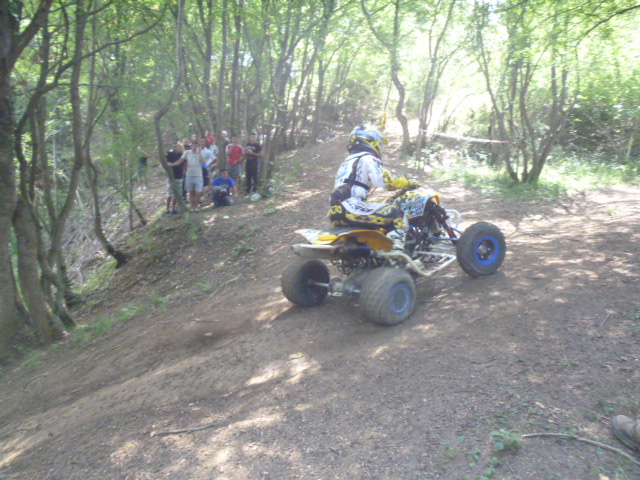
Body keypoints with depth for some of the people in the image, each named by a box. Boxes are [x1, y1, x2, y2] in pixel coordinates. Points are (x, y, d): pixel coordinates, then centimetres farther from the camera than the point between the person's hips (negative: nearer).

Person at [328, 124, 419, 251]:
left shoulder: (348, 160, 27)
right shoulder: (367, 158, -1)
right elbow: (386, 181, -13)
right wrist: (408, 183, 0)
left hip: (336, 213, 10)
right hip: (352, 208, -10)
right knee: (398, 215, -7)